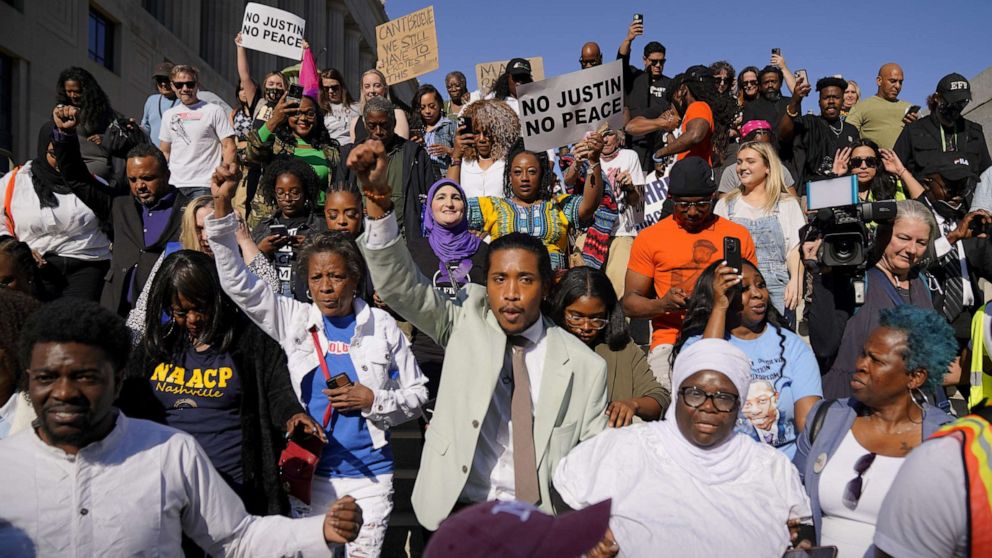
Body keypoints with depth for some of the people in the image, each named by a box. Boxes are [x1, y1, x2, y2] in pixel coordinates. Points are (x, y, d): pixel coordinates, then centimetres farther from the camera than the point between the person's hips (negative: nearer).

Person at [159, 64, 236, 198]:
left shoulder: (214, 111, 1)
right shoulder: (168, 115, 17)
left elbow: (229, 147, -2)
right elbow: (164, 152, 21)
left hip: (204, 186, -5)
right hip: (173, 185, 5)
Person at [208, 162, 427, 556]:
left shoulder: (382, 326, -2)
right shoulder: (295, 320, 1)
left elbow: (417, 395, 5)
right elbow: (238, 284, -6)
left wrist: (373, 400, -14)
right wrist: (222, 207, -14)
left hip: (369, 475, -1)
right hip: (310, 472, 1)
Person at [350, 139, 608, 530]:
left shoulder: (585, 366, 1)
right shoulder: (465, 321, 1)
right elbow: (399, 285, -10)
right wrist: (376, 195, -23)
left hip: (540, 518, 0)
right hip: (458, 510, 0)